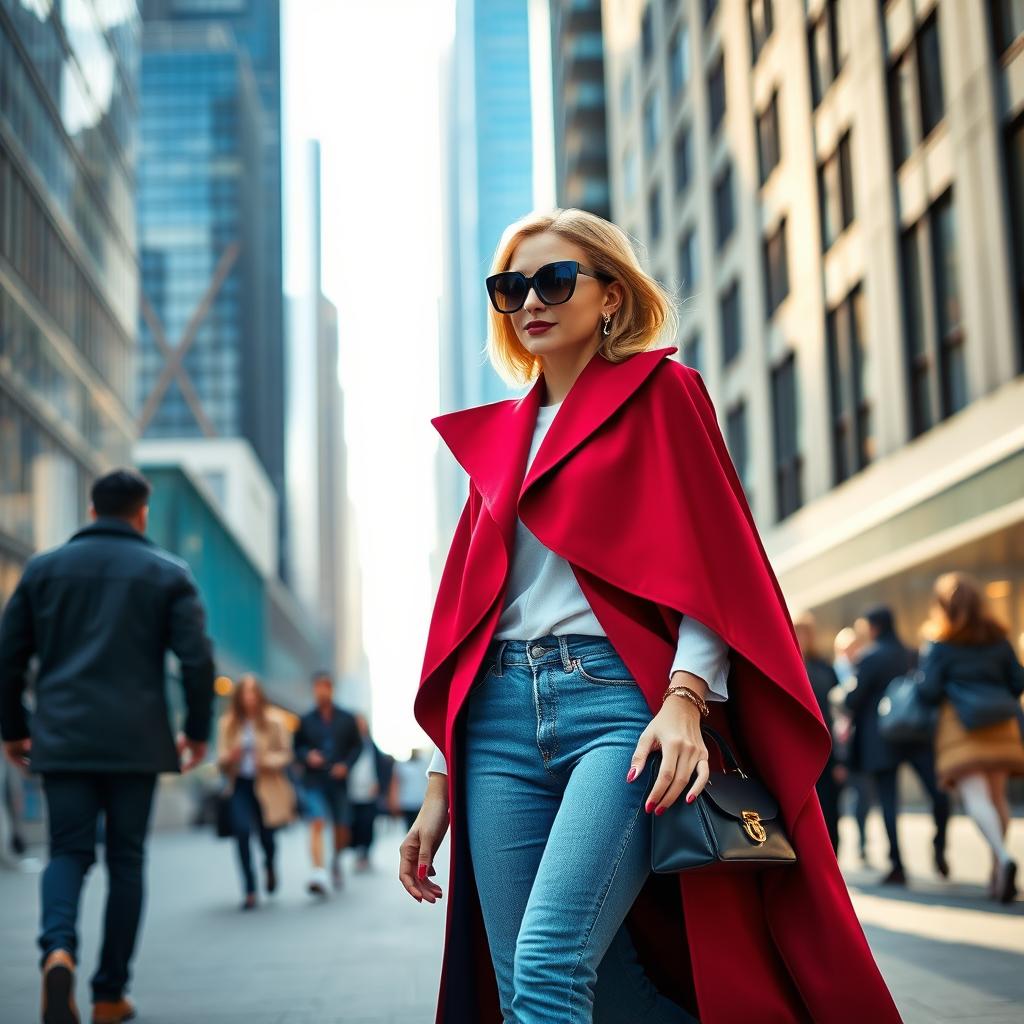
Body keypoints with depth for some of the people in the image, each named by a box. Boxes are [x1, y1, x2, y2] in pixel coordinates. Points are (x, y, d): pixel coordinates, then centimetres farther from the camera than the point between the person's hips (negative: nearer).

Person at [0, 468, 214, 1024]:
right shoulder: (168, 572, 3)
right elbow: (197, 659, -4)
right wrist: (197, 731, 7)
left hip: (62, 739, 1)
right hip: (136, 742, -1)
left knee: (68, 852, 8)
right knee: (126, 860, 9)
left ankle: (58, 947, -21)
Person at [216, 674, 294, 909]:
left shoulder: (273, 722, -4)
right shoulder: (228, 723, 1)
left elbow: (286, 755, 0)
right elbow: (221, 760, 4)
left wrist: (267, 760, -18)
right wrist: (230, 757, -19)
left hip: (267, 785, -1)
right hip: (240, 785, 1)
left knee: (266, 835, 4)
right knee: (242, 831, -16)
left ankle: (270, 866, 42)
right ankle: (250, 891, -6)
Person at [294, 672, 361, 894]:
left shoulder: (347, 719, 5)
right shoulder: (306, 721, 4)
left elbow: (357, 746, 9)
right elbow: (297, 747, 11)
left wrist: (346, 765, -6)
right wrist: (308, 755, -10)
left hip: (339, 782, 2)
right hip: (315, 782, -1)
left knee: (343, 830, 6)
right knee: (317, 823, -18)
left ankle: (336, 859, 38)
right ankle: (318, 873, -25)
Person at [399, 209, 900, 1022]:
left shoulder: (659, 392, 9)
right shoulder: (496, 436, 22)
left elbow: (709, 560, -1)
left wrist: (684, 695, -19)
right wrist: (441, 785, 14)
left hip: (620, 701, -5)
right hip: (502, 716, 6)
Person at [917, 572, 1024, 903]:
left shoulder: (938, 643, -1)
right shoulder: (997, 638, 12)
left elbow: (928, 691, -6)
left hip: (960, 722, -5)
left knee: (974, 795, -11)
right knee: (997, 794, 10)